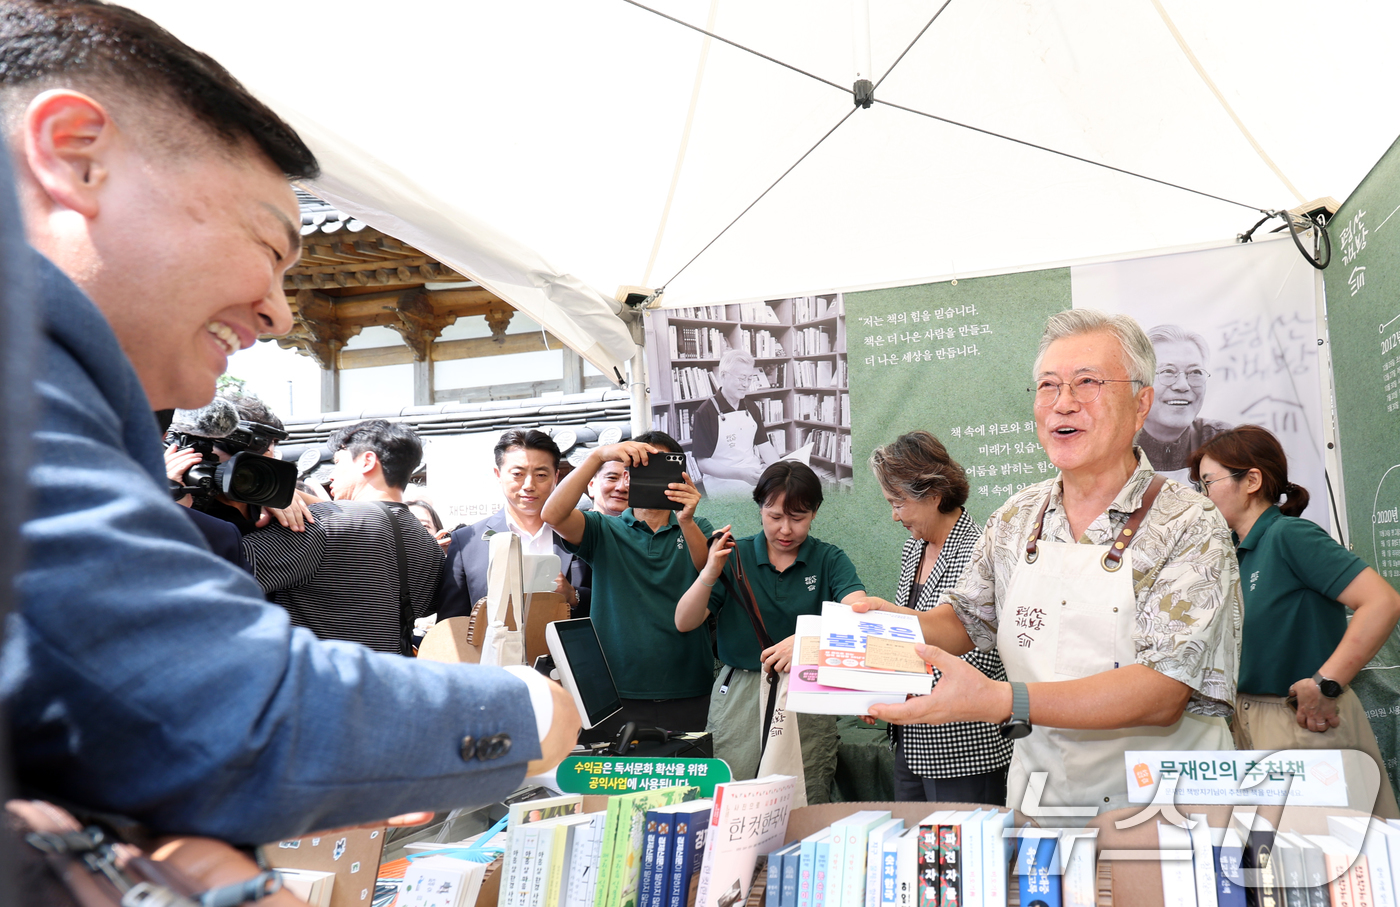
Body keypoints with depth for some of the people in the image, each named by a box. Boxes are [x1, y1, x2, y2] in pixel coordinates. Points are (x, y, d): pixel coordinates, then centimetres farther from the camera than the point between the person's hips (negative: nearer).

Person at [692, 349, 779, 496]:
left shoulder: (752, 408, 16)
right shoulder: (706, 412, -6)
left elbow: (763, 445, 18)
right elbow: (703, 463, -8)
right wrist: (741, 474, -21)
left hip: (757, 475, 7)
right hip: (724, 481, -7)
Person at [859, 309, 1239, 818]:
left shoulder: (1191, 527, -8)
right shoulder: (1018, 519, 7)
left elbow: (1163, 692, -18)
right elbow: (966, 620, 21)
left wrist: (998, 701, -29)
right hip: (1037, 800, 4)